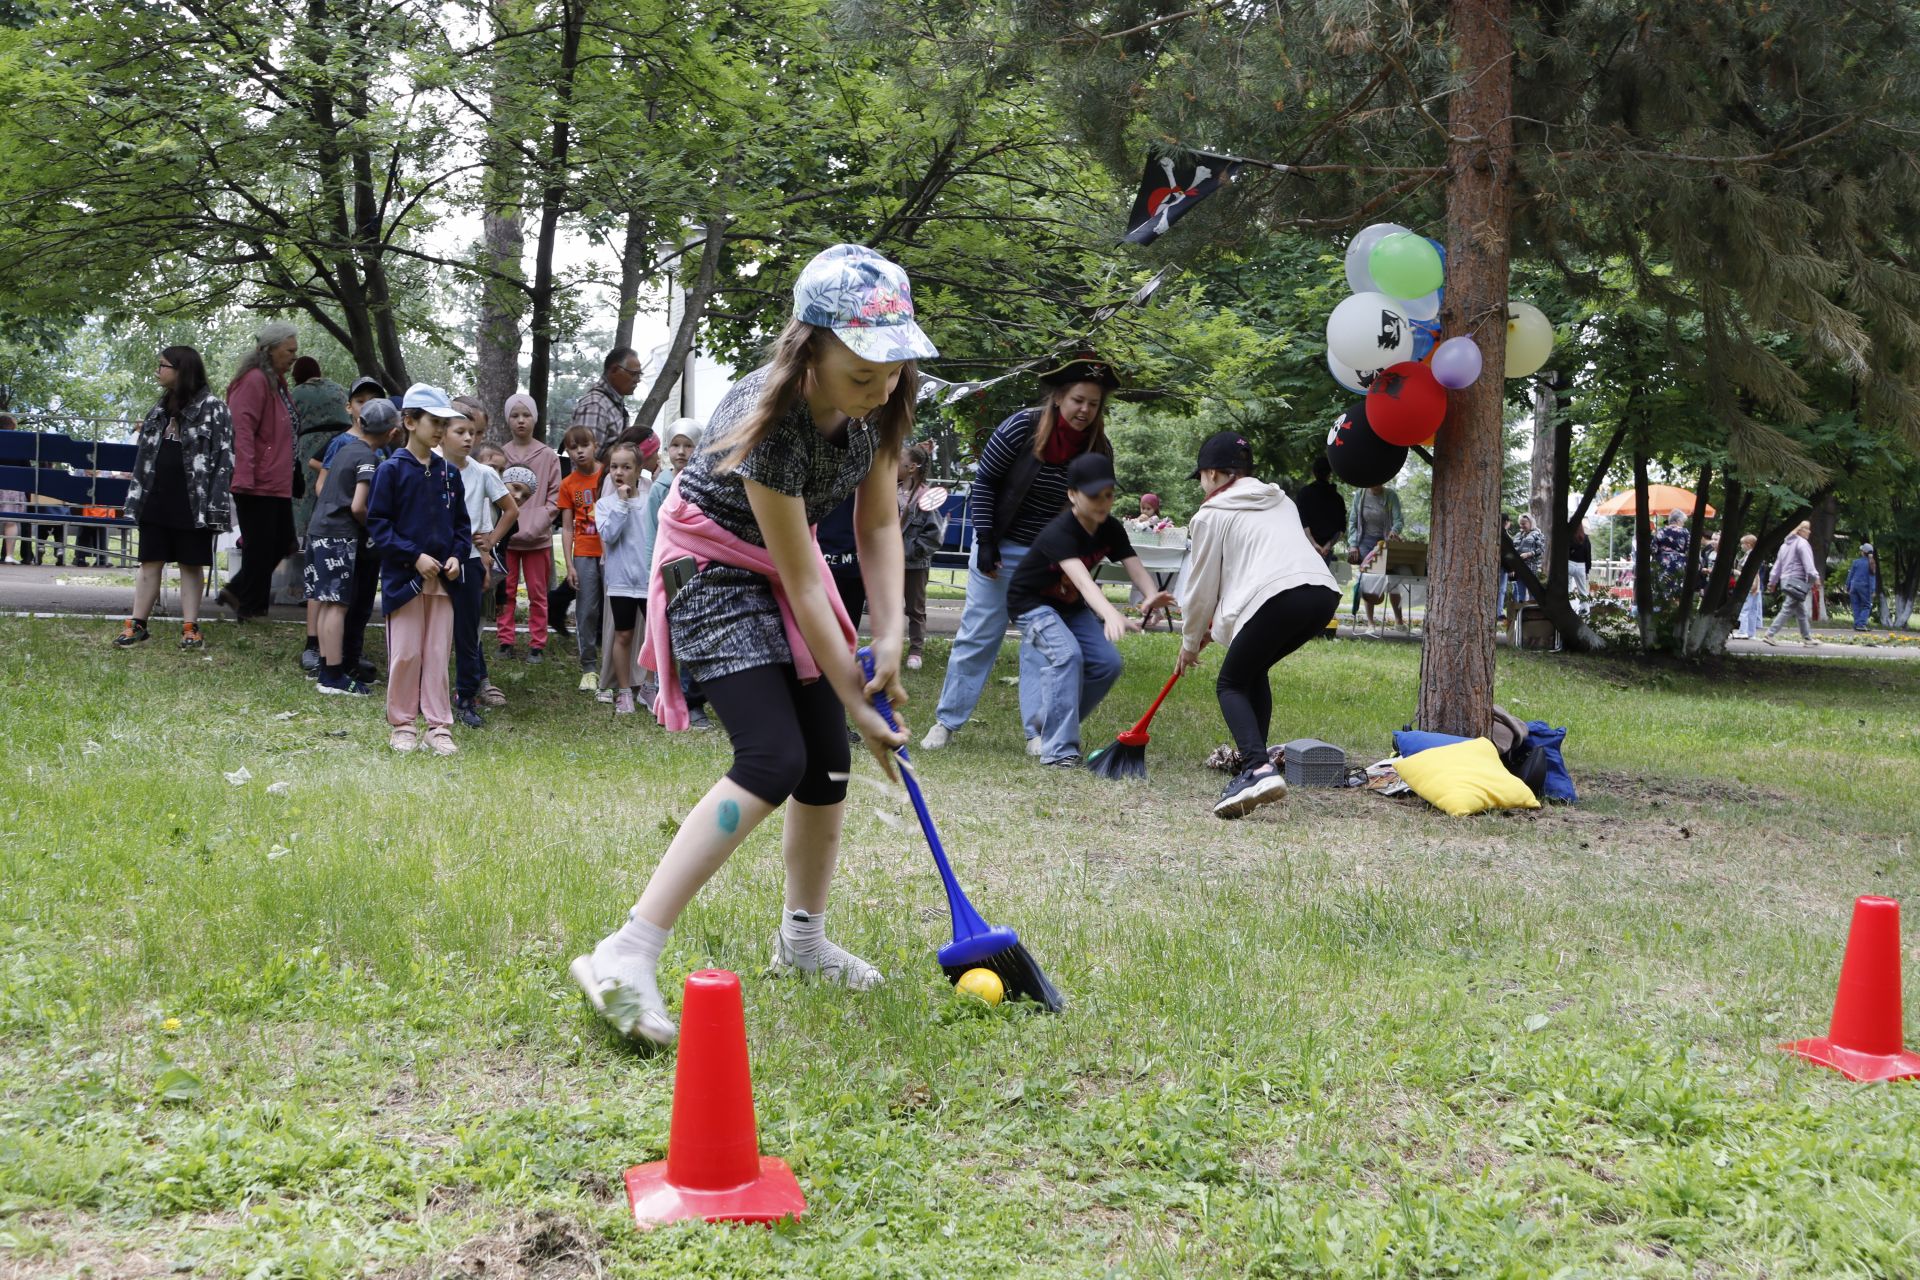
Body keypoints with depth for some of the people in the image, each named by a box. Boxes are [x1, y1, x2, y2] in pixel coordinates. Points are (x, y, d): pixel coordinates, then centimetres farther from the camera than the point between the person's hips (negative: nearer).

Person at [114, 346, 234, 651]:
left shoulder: (213, 408, -5)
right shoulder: (161, 408, 14)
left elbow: (223, 457, -9)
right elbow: (143, 454, 20)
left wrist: (215, 505, -16)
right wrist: (137, 497, 12)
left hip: (192, 502, -5)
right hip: (156, 500, 5)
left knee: (191, 565, 2)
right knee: (151, 563, 6)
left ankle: (190, 628, 8)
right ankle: (137, 624, 10)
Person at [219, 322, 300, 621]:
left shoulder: (276, 381, 18)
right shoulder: (254, 381, -14)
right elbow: (241, 431, -22)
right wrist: (244, 478, -27)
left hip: (277, 484, 10)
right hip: (258, 484, -10)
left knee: (282, 541, 13)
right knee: (260, 546, -3)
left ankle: (237, 591, 22)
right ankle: (251, 607, 7)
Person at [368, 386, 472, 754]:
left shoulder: (449, 473, 8)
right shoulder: (392, 470, -6)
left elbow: (461, 523, 15)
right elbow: (378, 523, -9)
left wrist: (458, 555, -3)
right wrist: (414, 557, -16)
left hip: (443, 578, 4)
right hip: (403, 577, -4)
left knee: (438, 655, 7)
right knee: (405, 654, 2)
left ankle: (438, 726, 12)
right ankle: (403, 725, 13)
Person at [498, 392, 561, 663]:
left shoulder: (549, 456, 0)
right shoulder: (500, 454, 3)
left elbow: (554, 497, -1)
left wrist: (536, 525, -12)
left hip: (538, 537, -1)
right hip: (505, 536, 1)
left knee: (538, 593, 5)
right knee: (505, 591, 6)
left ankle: (537, 643, 12)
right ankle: (505, 640, 14)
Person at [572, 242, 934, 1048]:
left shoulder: (877, 404, -13)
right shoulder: (771, 421, -33)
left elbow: (878, 525, -3)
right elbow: (802, 584, -28)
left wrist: (891, 636, -16)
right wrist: (856, 700, -21)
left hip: (784, 565, 8)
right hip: (715, 567, -7)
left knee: (828, 763, 6)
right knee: (774, 760, -22)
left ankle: (803, 941, 27)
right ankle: (624, 959, -25)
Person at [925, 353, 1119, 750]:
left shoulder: (1098, 448, -7)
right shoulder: (1023, 427, -17)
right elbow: (984, 482, -9)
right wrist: (985, 542, -13)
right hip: (1002, 549, -3)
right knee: (979, 634, 2)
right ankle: (947, 720, 13)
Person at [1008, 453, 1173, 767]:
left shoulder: (1111, 530, -11)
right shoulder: (1059, 533, -33)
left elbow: (1135, 568, -22)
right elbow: (1082, 580, -48)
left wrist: (1151, 595, -45)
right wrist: (1109, 613, -66)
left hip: (1070, 605, 7)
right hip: (1031, 603, -7)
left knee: (1107, 663, -6)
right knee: (1067, 654, -30)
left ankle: (1047, 727, 11)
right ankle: (1057, 749, -27)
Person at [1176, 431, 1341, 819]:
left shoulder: (1211, 515, 11)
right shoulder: (1280, 501, 31)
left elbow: (1201, 586, 13)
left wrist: (1190, 642, 29)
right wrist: (1214, 625, 42)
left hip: (1277, 597, -7)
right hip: (1324, 591, 7)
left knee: (1231, 684, 5)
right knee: (1253, 671, 26)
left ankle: (1258, 768, -20)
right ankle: (1255, 764, 23)